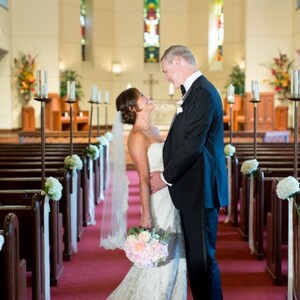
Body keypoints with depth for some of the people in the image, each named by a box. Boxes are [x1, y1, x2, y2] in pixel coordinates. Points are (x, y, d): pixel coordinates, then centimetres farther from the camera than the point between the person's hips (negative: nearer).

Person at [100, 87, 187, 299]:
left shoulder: (154, 131, 14)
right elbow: (144, 179, -17)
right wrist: (146, 216, -19)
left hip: (172, 200, 8)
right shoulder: (137, 136, -12)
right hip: (159, 204, -8)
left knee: (174, 258, 13)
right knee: (159, 260, 1)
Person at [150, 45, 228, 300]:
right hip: (195, 190, 10)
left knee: (202, 259, -2)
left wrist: (166, 177, -10)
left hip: (200, 191, -10)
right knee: (195, 256, 15)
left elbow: (193, 145, -20)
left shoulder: (202, 93, -15)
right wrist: (167, 173, 8)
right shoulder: (197, 90, 16)